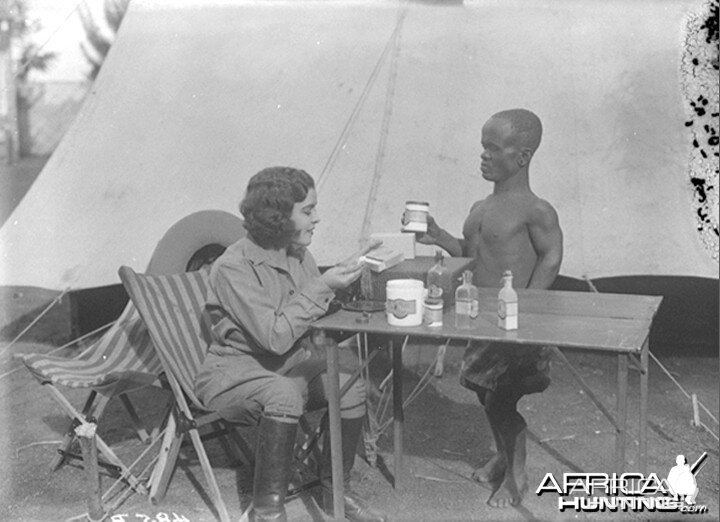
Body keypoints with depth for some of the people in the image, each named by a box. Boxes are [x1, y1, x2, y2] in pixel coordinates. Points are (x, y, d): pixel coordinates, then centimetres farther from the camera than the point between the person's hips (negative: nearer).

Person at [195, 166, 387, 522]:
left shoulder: (298, 254, 1)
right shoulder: (233, 268, -22)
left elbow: (319, 312, 11)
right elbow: (276, 338, -29)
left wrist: (346, 271, -3)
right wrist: (322, 287, -29)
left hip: (292, 364, 7)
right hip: (234, 370, -7)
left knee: (350, 384, -17)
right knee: (284, 394, -37)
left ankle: (336, 490, 2)